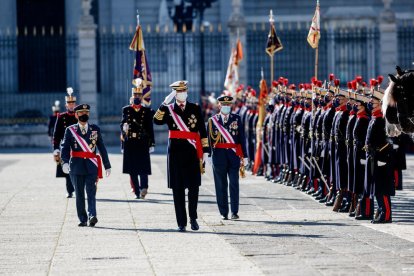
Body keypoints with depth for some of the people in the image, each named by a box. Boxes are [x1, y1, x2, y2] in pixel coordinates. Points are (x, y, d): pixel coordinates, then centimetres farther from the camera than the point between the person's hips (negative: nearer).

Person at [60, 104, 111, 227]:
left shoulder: (95, 129, 10)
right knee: (79, 194, 4)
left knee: (91, 192, -12)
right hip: (76, 166, 0)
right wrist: (65, 162, -22)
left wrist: (107, 165, 13)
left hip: (91, 166, 0)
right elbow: (64, 147, -5)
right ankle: (83, 220, 9)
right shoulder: (70, 130, 4)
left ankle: (92, 216, -24)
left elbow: (102, 148, 13)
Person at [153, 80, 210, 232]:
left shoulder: (195, 109, 9)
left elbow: (202, 131, 8)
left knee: (194, 186, -4)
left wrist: (205, 151, 3)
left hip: (192, 152, 0)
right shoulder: (168, 109, 6)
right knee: (178, 188, 2)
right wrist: (165, 103, -22)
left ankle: (193, 218, 13)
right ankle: (181, 222, 6)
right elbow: (157, 121, -14)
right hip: (176, 152, 0)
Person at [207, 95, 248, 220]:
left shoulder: (237, 119, 7)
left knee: (234, 184, -3)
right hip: (219, 155, 0)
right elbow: (209, 139, 4)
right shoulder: (212, 120, 6)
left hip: (234, 155, 0)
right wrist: (209, 155, -4)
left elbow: (242, 138, 6)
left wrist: (244, 156, 2)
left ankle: (234, 212, 0)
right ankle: (224, 213, 9)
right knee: (221, 185, 3)